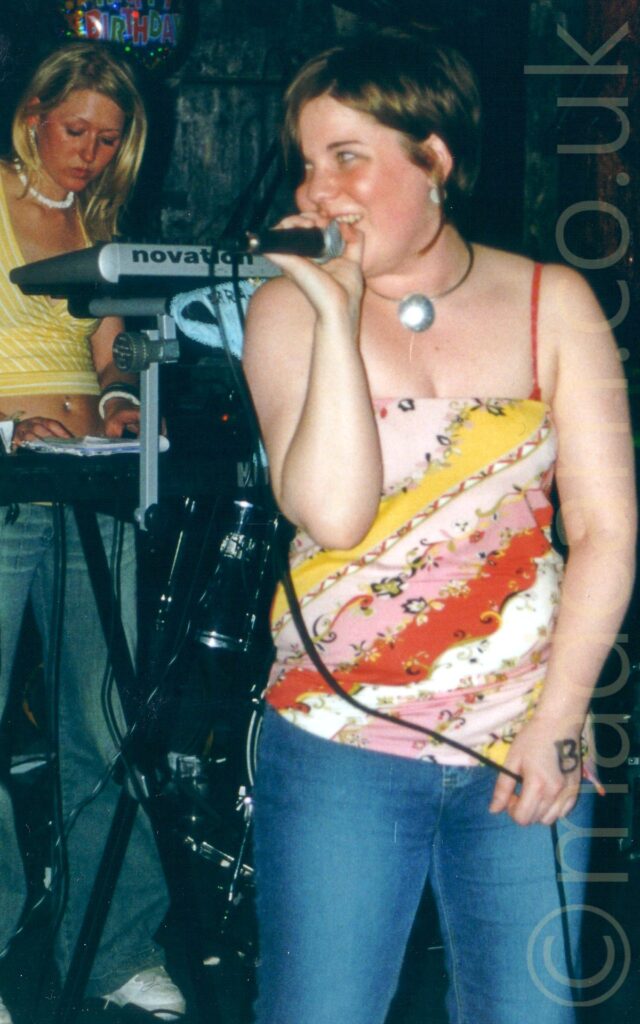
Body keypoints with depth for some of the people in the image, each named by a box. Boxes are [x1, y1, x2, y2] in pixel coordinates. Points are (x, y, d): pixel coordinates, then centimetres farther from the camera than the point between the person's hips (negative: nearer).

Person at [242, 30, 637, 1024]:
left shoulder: (553, 304, 1)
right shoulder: (289, 307, -1)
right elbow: (333, 513, -16)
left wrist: (556, 720, -7)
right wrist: (338, 310, -16)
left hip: (529, 750, 1)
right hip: (340, 743, -1)